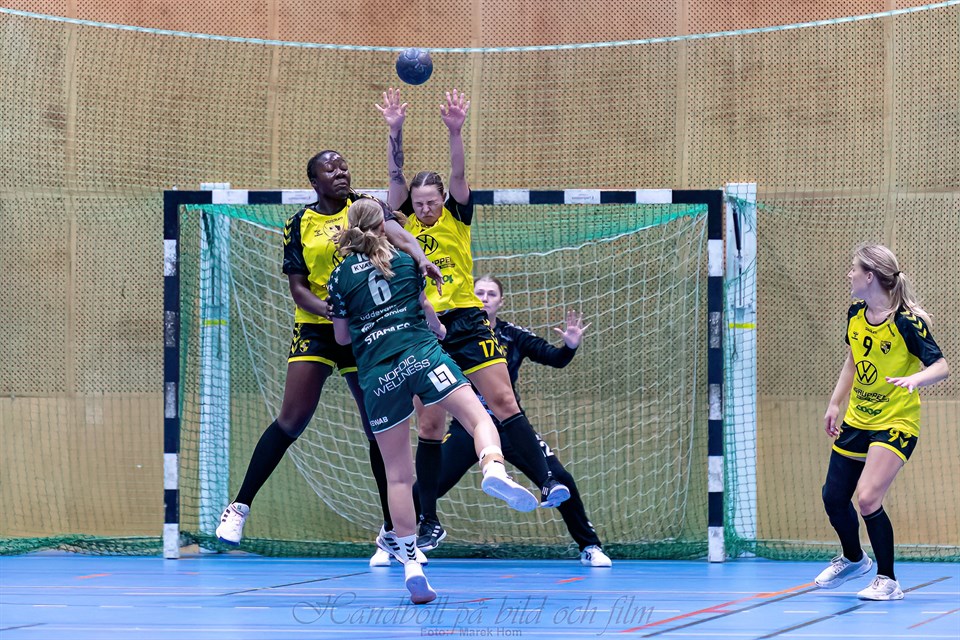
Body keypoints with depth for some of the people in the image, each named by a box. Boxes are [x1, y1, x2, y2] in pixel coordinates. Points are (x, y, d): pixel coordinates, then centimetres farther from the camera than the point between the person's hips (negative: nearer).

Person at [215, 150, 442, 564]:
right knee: (293, 418, -10)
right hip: (315, 329, -1)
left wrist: (420, 258, -41)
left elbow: (397, 234, -19)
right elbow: (298, 288, -2)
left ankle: (394, 531, 10)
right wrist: (332, 309, -21)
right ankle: (240, 506, 1)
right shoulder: (299, 225, 2)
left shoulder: (364, 207, 2)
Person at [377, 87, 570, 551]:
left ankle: (546, 483, -15)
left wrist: (455, 132, -25)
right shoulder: (405, 226, 7)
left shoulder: (456, 219, 5)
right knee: (430, 426, 2)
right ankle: (429, 522, 6)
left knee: (503, 401, -13)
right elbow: (396, 177, -4)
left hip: (468, 323, -1)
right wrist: (394, 131, -16)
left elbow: (458, 176, -10)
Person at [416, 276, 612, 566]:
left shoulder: (513, 336, -1)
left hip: (509, 427, 1)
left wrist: (570, 346, -22)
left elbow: (555, 359, -2)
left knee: (559, 479, -10)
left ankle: (590, 547, 5)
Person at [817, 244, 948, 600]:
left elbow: (941, 366, -21)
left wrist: (914, 378, -41)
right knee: (834, 497, 13)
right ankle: (853, 559, 41)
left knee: (867, 498, -21)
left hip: (895, 423, -7)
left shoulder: (907, 322, -19)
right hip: (856, 421, 7)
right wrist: (834, 405, 17)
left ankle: (887, 581, -5)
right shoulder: (855, 315, 1)